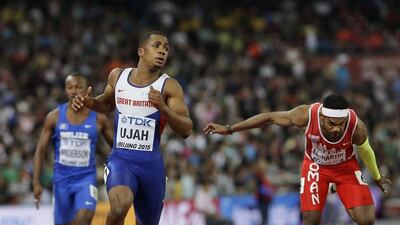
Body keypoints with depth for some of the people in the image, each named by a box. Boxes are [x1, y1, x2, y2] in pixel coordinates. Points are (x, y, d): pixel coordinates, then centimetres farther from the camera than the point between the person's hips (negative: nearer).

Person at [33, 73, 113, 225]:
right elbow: (41, 150, 2)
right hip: (62, 179, 2)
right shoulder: (55, 117, -2)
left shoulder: (98, 118, -3)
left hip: (86, 179, -2)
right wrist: (36, 182, -5)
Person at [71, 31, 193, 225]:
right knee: (120, 205, -32)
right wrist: (90, 103, 2)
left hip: (151, 164, 1)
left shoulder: (169, 86, -6)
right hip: (120, 159, -1)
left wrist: (163, 108, -28)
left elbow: (186, 131, -12)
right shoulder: (117, 76, 3)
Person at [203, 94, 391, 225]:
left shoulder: (357, 127, -32)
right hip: (315, 165, 0)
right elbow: (270, 118, -20)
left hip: (346, 166, 0)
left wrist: (377, 176, 12)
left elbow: (365, 151, -8)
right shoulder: (307, 115, -35)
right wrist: (229, 129, -17)